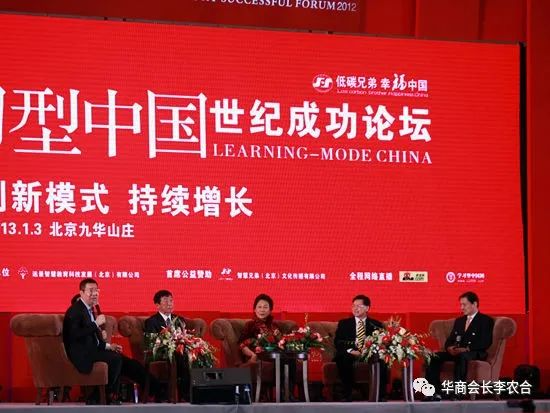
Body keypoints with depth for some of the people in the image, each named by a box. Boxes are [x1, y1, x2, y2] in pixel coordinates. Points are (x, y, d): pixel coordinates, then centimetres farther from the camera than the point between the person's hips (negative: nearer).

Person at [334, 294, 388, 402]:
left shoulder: (376, 325, 17)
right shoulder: (344, 323, 18)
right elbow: (337, 342, 6)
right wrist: (350, 350, -14)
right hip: (349, 354, 0)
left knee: (381, 360, -33)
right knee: (343, 359, -36)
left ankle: (381, 395, -25)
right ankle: (347, 394, -29)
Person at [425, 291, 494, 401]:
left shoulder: (485, 320, 5)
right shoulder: (459, 321, 26)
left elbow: (486, 342, -8)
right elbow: (450, 339, 21)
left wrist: (466, 349, -20)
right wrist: (450, 347, -5)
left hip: (475, 354, -6)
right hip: (456, 352, 6)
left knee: (461, 356, -41)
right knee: (434, 357, -20)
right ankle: (435, 393, -26)